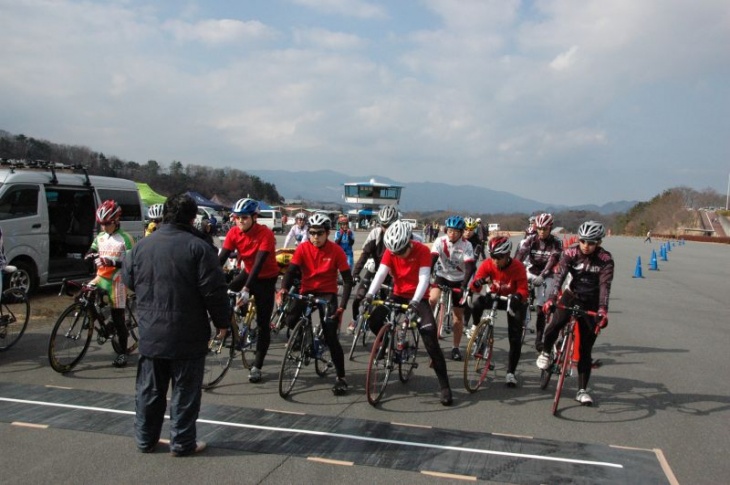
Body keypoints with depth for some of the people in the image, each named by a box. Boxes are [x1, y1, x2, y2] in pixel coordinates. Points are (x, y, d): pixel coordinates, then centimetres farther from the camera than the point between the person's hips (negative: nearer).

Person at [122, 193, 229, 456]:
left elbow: (129, 280, 15)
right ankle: (182, 442, 14)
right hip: (187, 336, -5)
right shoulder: (197, 247, -14)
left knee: (149, 389, 16)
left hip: (150, 333, 5)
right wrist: (222, 321, -2)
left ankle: (145, 439, 27)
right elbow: (214, 290, -15)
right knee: (185, 390, 6)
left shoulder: (142, 246, 3)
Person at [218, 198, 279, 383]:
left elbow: (259, 263, -33)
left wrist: (246, 289, -43)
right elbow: (221, 259, -17)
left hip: (266, 278, -4)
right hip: (248, 273, 4)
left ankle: (257, 366, 8)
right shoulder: (234, 233, -12)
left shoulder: (265, 234, -25)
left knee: (262, 323, -2)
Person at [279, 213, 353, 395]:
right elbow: (291, 271, -12)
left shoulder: (336, 250, -11)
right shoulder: (303, 248, -6)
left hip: (327, 294, -2)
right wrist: (283, 288, -32)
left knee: (331, 337, -10)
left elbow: (347, 279, -9)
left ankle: (341, 377, 1)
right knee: (291, 321, -20)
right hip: (307, 291, 3)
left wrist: (342, 305, -18)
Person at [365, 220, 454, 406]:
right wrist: (369, 294, -34)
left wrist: (415, 301, -41)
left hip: (418, 298, -4)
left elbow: (424, 278, -27)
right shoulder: (390, 252, -8)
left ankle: (445, 386, -10)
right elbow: (380, 274, -18)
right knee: (373, 321, -18)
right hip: (398, 295, 4)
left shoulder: (422, 251, -18)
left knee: (431, 340, -16)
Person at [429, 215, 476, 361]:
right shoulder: (440, 241, -16)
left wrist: (464, 285, -39)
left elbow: (470, 267, -25)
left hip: (458, 280, 0)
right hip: (442, 276, 0)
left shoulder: (466, 245, -17)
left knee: (458, 315, 3)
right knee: (432, 299, -30)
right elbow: (431, 260, -25)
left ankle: (456, 348, 15)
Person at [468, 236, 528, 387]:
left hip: (513, 300, -1)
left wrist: (518, 297, -49)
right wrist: (478, 283, -47)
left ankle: (510, 373, 8)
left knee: (515, 339, -8)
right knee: (477, 301, -33)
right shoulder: (487, 264, -20)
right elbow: (474, 286, -23)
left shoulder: (518, 267, -26)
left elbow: (523, 290, -26)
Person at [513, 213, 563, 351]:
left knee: (541, 308, -6)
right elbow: (519, 256, -23)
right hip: (531, 271, 2)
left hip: (546, 275, -2)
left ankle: (539, 338, 4)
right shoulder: (530, 240, -11)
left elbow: (552, 262, -26)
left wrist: (541, 276, -42)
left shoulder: (556, 243, -14)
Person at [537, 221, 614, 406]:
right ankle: (546, 352, 0)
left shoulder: (605, 259, -15)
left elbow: (605, 285, -24)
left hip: (591, 303, 0)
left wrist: (603, 309, -39)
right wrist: (551, 298, -38)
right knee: (556, 323, -30)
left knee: (586, 349, 2)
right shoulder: (570, 252, -13)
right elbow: (560, 275, -23)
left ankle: (582, 390, 11)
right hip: (571, 296, 0)